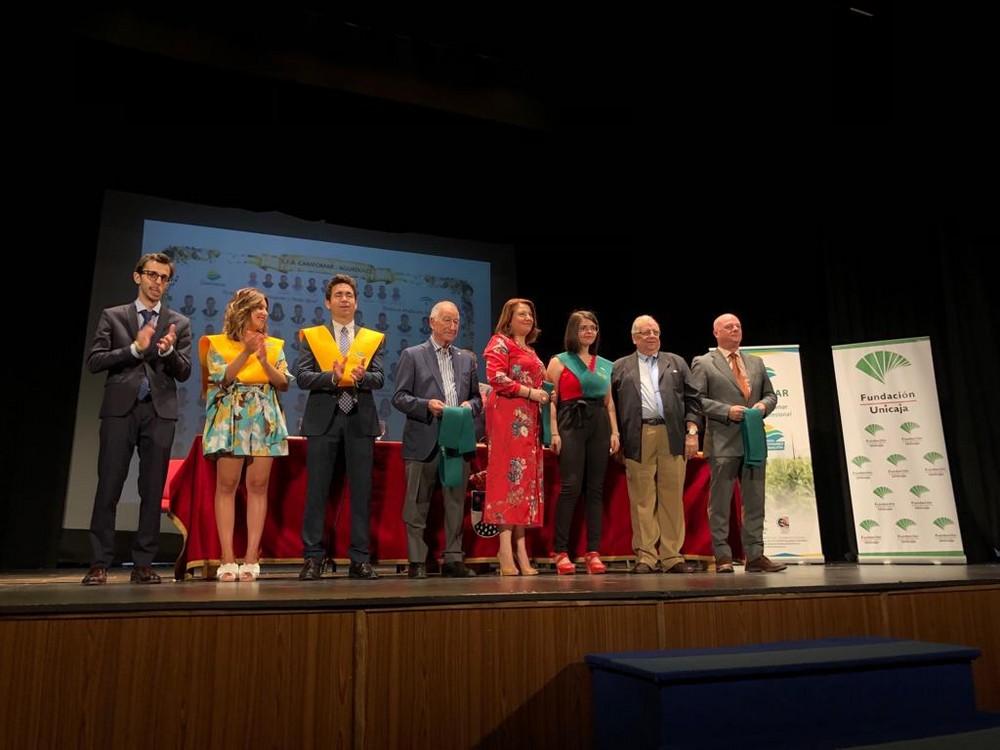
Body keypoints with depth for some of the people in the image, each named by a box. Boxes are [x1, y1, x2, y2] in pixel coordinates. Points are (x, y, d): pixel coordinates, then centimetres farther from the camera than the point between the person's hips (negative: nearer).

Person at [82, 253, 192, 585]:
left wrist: (169, 351, -15)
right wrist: (134, 348, -12)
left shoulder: (179, 323, 11)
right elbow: (94, 361, 1)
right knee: (108, 488, -2)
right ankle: (100, 563, 6)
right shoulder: (112, 316, 10)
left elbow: (184, 373, 5)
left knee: (153, 491, 2)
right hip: (120, 409, -1)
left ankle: (143, 564, 9)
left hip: (160, 411, 1)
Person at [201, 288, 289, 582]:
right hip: (230, 420, -2)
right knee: (226, 486, -4)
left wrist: (264, 360, -10)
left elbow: (284, 383, 4)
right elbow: (221, 379, -7)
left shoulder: (274, 345, 13)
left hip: (265, 422, 2)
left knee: (258, 486, -1)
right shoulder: (218, 344, 7)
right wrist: (246, 353, -13)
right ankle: (228, 560, 0)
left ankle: (251, 559, 2)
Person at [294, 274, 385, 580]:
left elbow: (379, 378, 0)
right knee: (317, 492, 1)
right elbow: (301, 376, -3)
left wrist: (361, 376, -21)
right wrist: (332, 377, -20)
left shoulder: (373, 338, 11)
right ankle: (313, 558, 9)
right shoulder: (311, 336, 8)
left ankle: (360, 559, 11)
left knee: (361, 492, 4)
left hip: (360, 420, 1)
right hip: (323, 419, -1)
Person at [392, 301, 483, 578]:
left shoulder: (467, 358, 16)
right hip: (424, 441, -3)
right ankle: (417, 561, 10)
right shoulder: (412, 355, 4)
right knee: (417, 505, 2)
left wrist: (470, 405, -5)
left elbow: (477, 397, 17)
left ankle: (453, 559, 15)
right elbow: (399, 397, -1)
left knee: (456, 504, 7)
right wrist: (427, 405, -16)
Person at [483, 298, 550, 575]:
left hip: (530, 419, 8)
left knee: (526, 479, 3)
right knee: (510, 474, -11)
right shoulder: (500, 343, 1)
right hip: (509, 416, -8)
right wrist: (529, 392, -13)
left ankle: (521, 549, 5)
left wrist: (544, 395, 8)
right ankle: (506, 551, -10)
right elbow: (496, 377, -12)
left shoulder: (530, 350, 25)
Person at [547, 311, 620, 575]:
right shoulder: (559, 361, 6)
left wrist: (615, 432, 8)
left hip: (599, 425, 4)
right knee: (570, 487, -11)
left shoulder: (605, 365, 19)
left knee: (596, 489, 2)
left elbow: (609, 402, 18)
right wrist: (554, 433, -11)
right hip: (571, 424, -4)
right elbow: (551, 400, -1)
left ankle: (593, 552, 6)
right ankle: (560, 551, -4)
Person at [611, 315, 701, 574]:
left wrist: (692, 432, 1)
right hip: (637, 439, -1)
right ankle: (646, 557, 4)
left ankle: (672, 557, 8)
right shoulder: (620, 367, 13)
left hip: (672, 437, 1)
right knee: (642, 499, -1)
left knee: (672, 497, 2)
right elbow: (612, 405, 8)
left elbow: (692, 399, 12)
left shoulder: (676, 363, 17)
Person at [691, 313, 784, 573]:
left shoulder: (756, 363, 18)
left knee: (754, 501, 7)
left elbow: (770, 394, 21)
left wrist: (764, 405, -2)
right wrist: (726, 411, -16)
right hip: (723, 442, -5)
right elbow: (696, 399, -6)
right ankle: (723, 557, 7)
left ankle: (755, 556, 14)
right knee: (720, 503, 0)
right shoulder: (703, 363, 1)